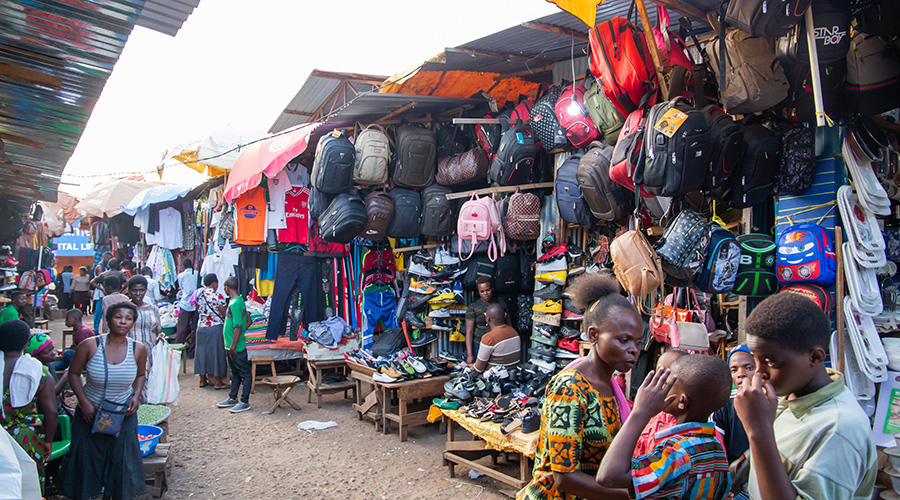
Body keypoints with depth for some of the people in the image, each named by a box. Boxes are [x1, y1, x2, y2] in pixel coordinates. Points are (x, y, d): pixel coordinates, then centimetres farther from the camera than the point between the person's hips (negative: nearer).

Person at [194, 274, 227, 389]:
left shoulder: (199, 295, 3)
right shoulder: (217, 296, -16)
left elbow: (199, 311, 14)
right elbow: (225, 314, -13)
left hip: (201, 327, 6)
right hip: (216, 328, -6)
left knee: (202, 351, 14)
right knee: (216, 352, 2)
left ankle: (203, 380, 22)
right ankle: (218, 382, 7)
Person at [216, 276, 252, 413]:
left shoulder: (235, 303, -21)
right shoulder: (239, 300, 9)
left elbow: (238, 327, -23)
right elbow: (248, 320, 16)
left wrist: (233, 345, -20)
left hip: (237, 347, -10)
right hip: (232, 345, 10)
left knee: (245, 373, -1)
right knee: (235, 373, 20)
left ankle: (244, 402, 5)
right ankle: (232, 398, 32)